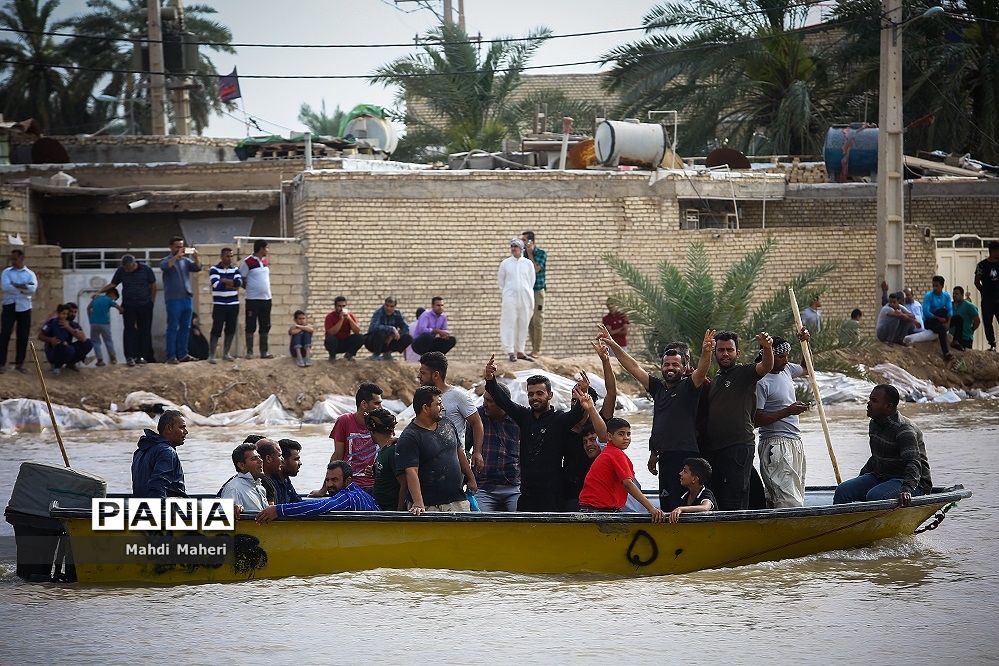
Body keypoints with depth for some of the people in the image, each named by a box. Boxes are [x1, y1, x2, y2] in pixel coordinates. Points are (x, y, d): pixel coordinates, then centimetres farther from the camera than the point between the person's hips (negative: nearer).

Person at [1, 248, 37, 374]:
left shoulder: (30, 274, 5)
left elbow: (33, 289, -13)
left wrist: (16, 286, -13)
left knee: (23, 336, 4)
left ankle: (19, 364, 11)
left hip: (24, 308, 1)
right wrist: (24, 287, -11)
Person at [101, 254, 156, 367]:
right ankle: (129, 357, -11)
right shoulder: (121, 271, 1)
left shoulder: (145, 270, -2)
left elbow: (153, 286, 5)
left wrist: (152, 301, 1)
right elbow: (112, 284, 5)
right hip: (128, 306, 0)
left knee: (144, 331, 3)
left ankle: (140, 356, 10)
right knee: (129, 330, -7)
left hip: (145, 305, 0)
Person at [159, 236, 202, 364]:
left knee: (185, 328, 9)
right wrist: (177, 256, -28)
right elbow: (165, 266, -21)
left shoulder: (186, 260, 14)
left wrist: (196, 257, -17)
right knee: (172, 328, -4)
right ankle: (171, 356, -4)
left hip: (187, 298, 5)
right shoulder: (166, 260, 1)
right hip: (174, 299, -5)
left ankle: (182, 354, 15)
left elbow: (197, 268, 1)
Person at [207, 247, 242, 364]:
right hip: (219, 305, -4)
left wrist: (224, 281, -13)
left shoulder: (235, 269, 9)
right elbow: (217, 285, -17)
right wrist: (232, 284, -8)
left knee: (231, 330, 7)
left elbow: (239, 282, -9)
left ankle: (226, 354, 18)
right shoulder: (214, 270, -3)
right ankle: (211, 355, -7)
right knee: (216, 330, -8)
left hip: (233, 305, 4)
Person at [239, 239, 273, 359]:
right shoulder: (247, 262, -11)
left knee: (265, 327, 9)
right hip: (253, 299, -6)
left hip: (266, 298, 6)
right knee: (251, 327, 0)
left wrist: (264, 289, 12)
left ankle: (264, 352, 14)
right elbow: (241, 280, -7)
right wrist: (249, 288, -1)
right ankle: (249, 352, 5)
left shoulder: (266, 261, 10)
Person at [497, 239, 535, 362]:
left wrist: (528, 294, 13)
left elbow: (531, 281, 14)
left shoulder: (528, 263, 7)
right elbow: (500, 280, 13)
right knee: (509, 323, -9)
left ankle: (520, 350, 11)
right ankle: (510, 351, -11)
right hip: (510, 296, -2)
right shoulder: (505, 263, 5)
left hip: (525, 296, 2)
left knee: (523, 324, 3)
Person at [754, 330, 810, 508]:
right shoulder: (761, 382, -14)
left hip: (794, 442, 9)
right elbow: (756, 419, -18)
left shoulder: (786, 370, 11)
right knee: (788, 499, -18)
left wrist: (805, 343, 17)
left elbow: (806, 369, 34)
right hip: (776, 445, -9)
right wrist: (787, 411, -20)